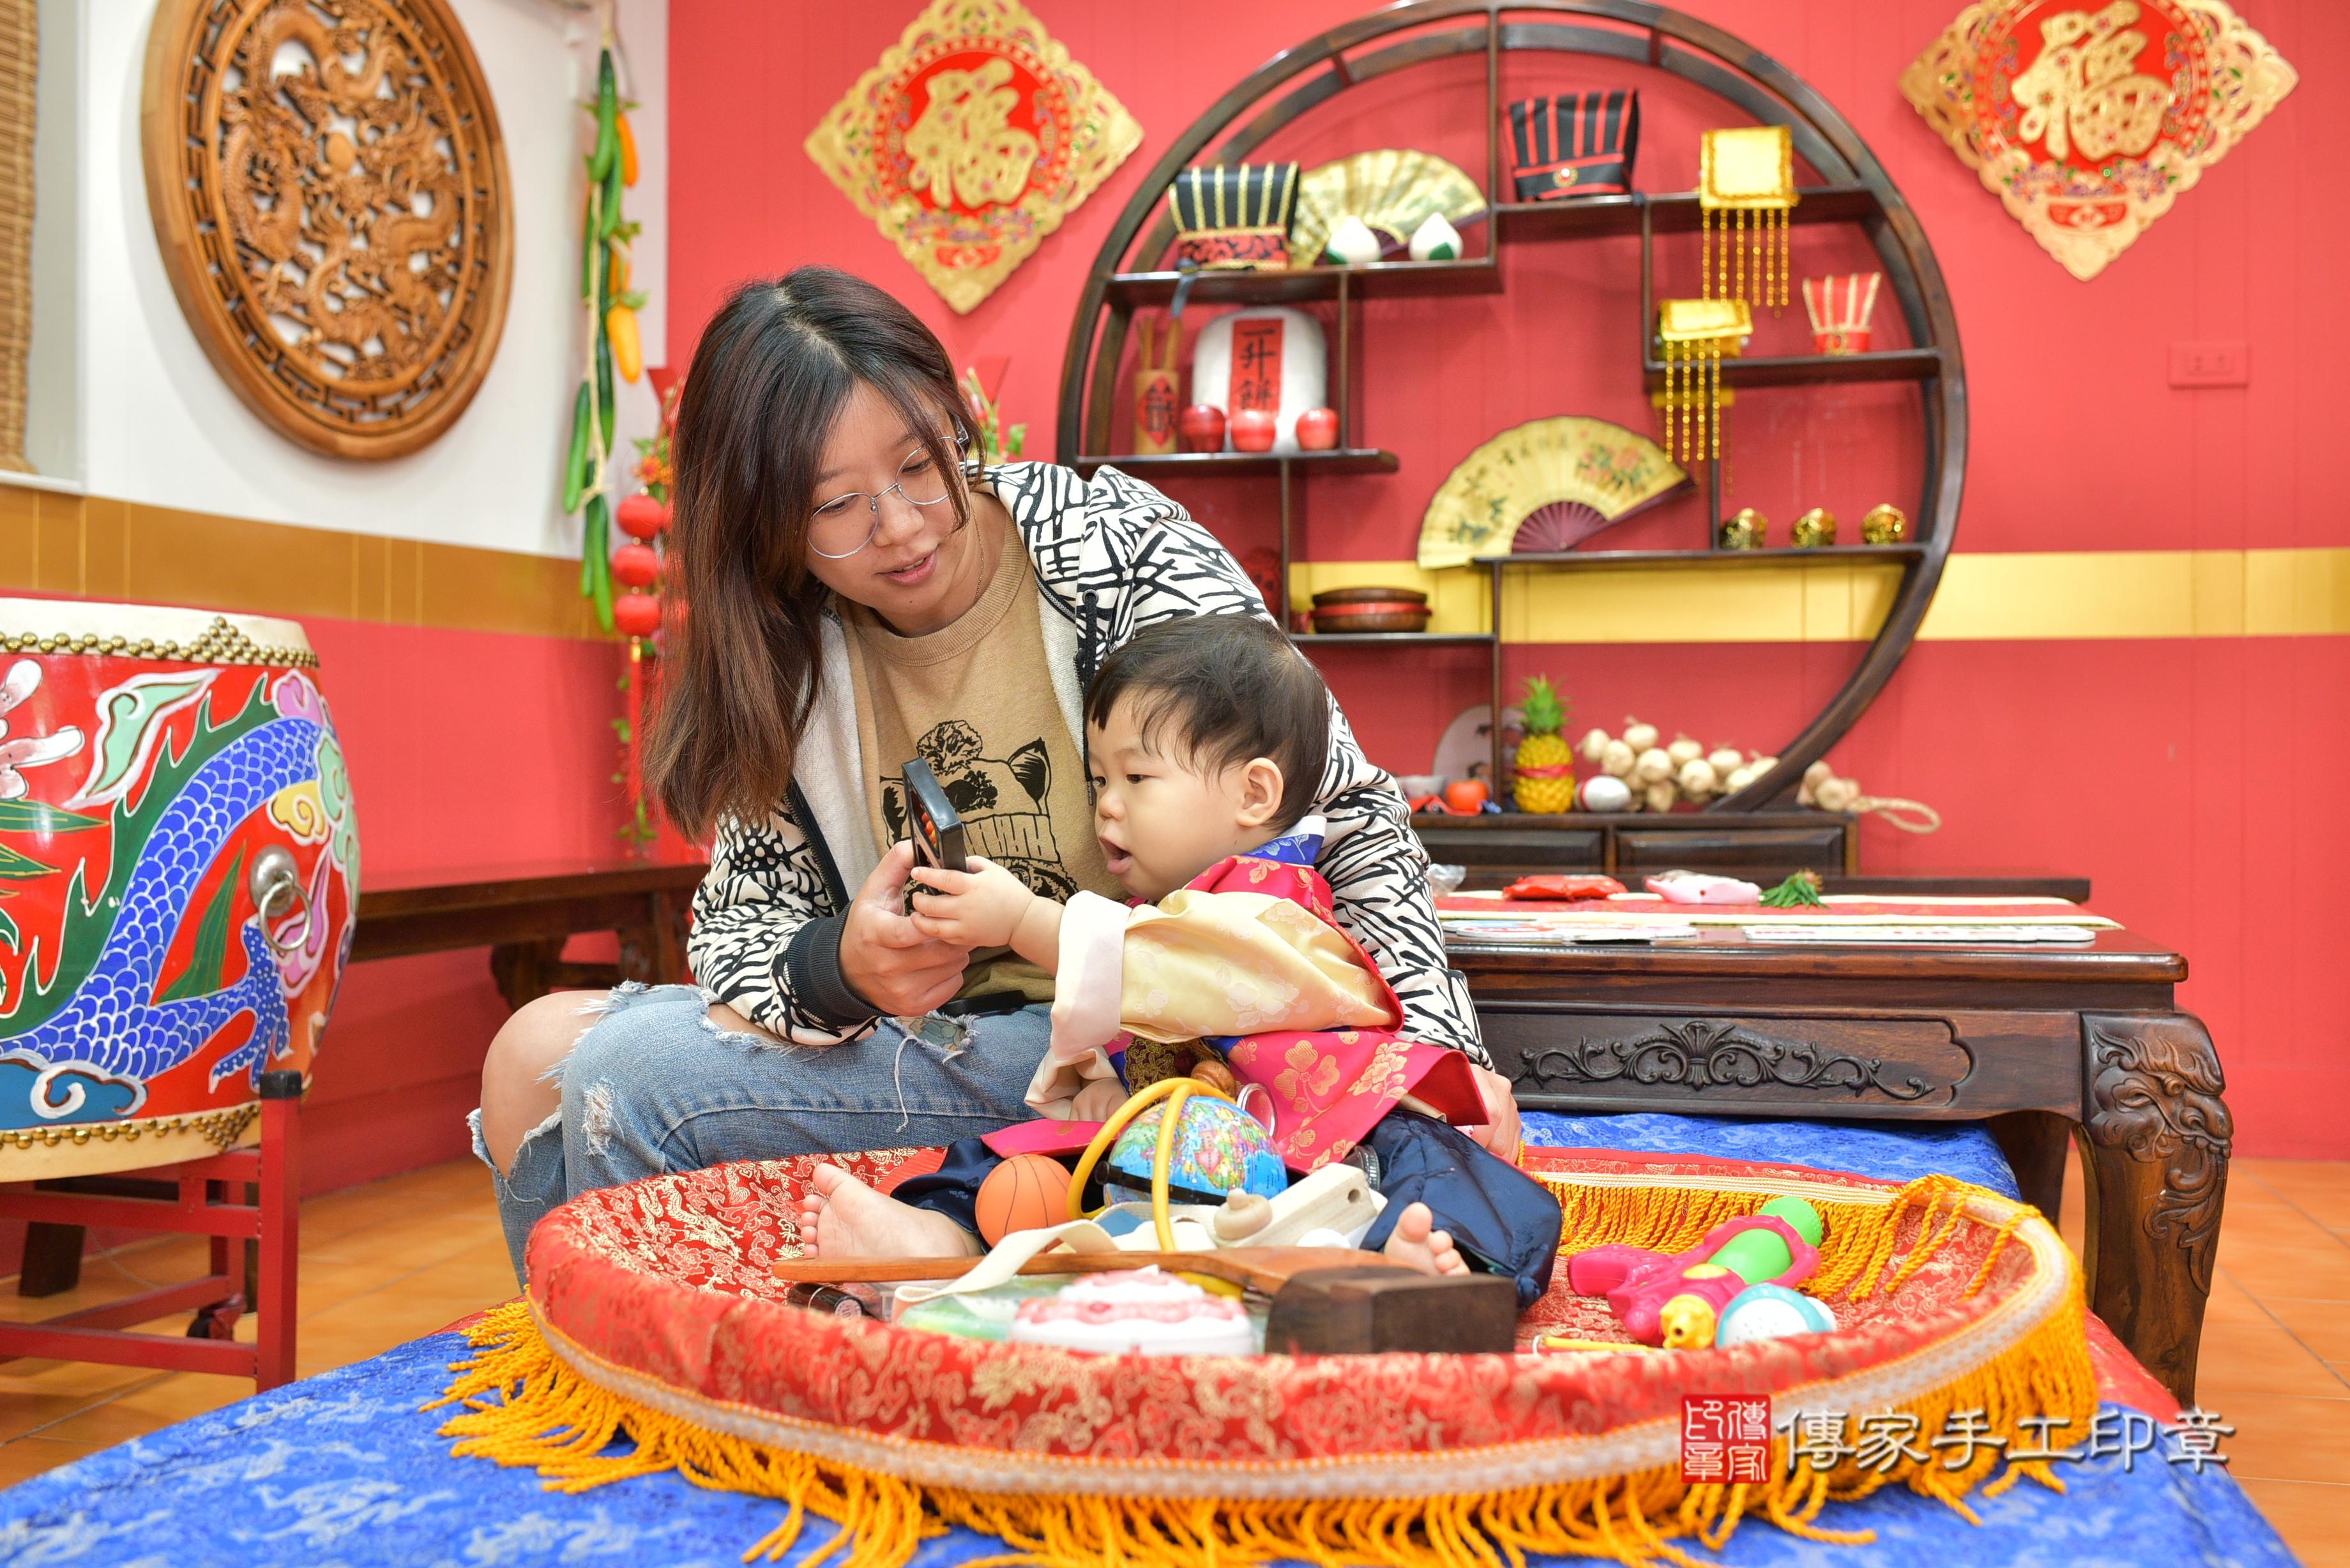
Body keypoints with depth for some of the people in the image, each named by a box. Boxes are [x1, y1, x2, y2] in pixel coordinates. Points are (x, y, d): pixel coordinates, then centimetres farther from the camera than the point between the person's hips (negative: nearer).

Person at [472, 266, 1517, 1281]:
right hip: (915, 1017, 6)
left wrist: (1439, 1047, -23)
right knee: (538, 1051, -3)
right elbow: (741, 919, 1)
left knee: (624, 1078, -19)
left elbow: (1344, 811, -11)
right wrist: (836, 971, -23)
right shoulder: (784, 653, 1)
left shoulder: (1112, 547, -12)